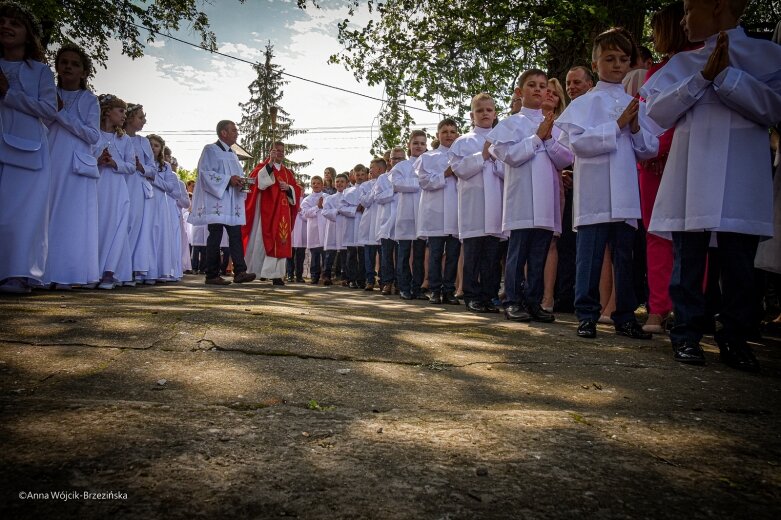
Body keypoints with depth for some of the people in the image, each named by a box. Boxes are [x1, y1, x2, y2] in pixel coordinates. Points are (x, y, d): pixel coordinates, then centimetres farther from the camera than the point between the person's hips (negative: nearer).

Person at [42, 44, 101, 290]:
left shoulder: (90, 100, 9)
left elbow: (93, 136, -2)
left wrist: (61, 112, -6)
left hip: (77, 168, -2)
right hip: (50, 164, 2)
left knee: (72, 220, -5)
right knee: (46, 217, -3)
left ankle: (66, 275, -5)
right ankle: (43, 274, -2)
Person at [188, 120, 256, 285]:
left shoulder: (232, 154, 21)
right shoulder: (210, 150, -1)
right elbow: (205, 173, -12)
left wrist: (240, 183, 1)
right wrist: (228, 180, -18)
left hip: (232, 203, 7)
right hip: (216, 201, -7)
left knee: (236, 235, -4)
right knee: (216, 236, -5)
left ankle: (240, 272, -9)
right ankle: (212, 275, 0)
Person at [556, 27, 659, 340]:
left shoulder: (634, 104, 15)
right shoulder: (583, 103, 5)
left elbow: (650, 150, 13)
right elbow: (578, 142, -10)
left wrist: (636, 128, -5)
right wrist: (617, 125, -9)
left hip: (626, 195, 4)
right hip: (594, 194, -4)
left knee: (625, 257, 8)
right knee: (590, 257, -2)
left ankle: (625, 316, 17)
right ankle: (586, 315, 9)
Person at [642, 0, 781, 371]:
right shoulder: (682, 63, 17)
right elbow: (658, 111, 4)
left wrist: (726, 75, -8)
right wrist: (703, 76, -4)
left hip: (742, 179, -1)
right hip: (690, 178, 2)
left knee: (738, 263, 1)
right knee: (688, 260, 1)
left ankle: (734, 339, 12)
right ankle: (686, 335, 9)